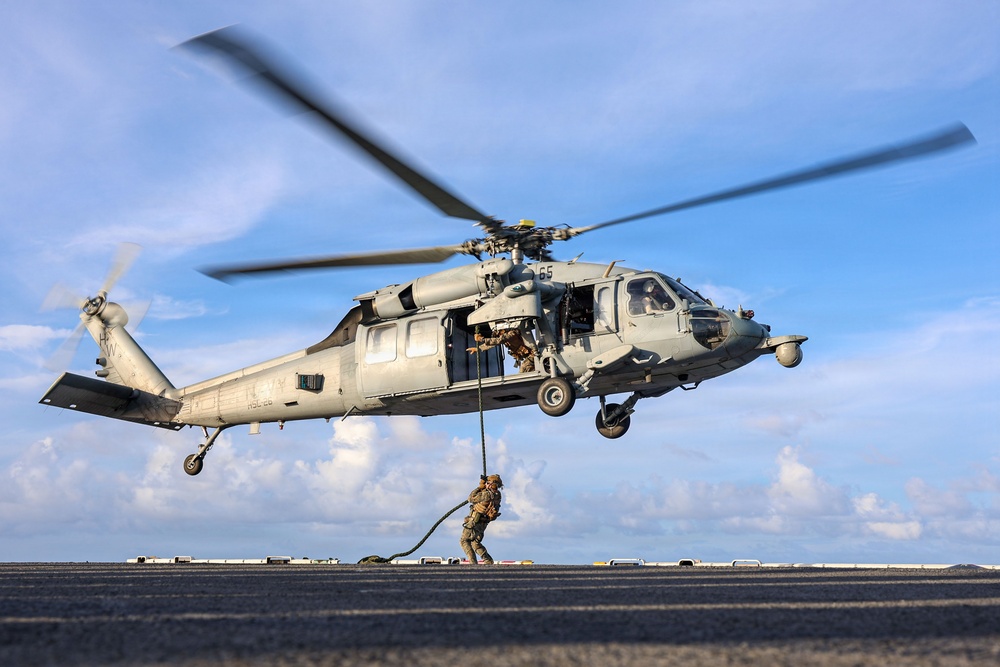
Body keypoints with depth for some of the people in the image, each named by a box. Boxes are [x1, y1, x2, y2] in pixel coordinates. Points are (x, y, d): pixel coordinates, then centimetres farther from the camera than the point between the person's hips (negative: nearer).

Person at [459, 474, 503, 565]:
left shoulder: (486, 494, -25)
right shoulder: (497, 496, 3)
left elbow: (471, 498, -13)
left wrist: (480, 487, -7)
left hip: (474, 522, -9)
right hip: (483, 524, 9)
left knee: (464, 541, 3)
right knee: (475, 543, 21)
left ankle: (473, 562, -8)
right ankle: (488, 561, 13)